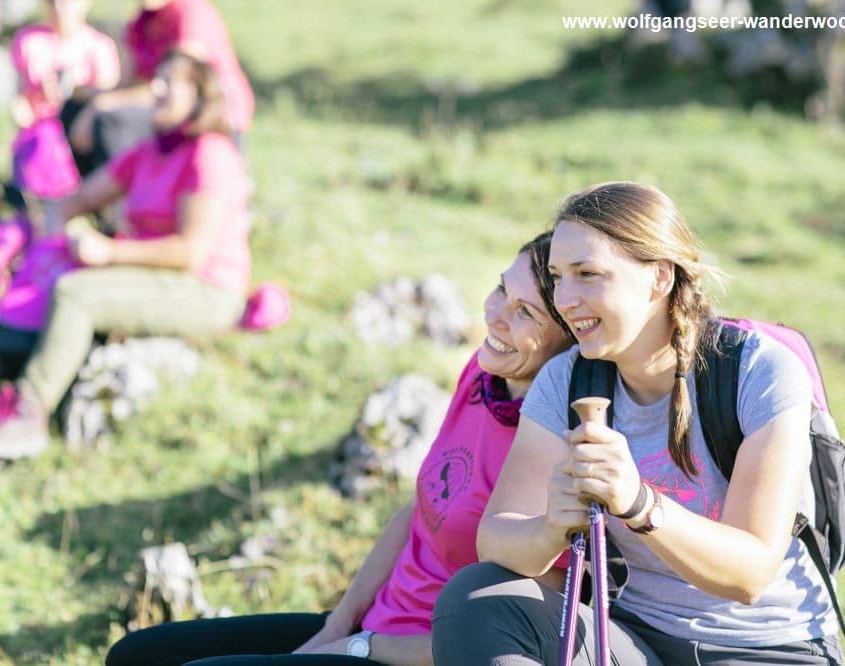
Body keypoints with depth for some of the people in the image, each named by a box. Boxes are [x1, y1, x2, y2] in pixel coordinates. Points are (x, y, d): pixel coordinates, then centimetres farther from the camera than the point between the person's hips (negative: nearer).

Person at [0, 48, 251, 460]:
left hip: (204, 294, -9)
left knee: (73, 294, -26)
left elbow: (193, 251, -22)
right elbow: (77, 202, 19)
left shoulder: (209, 155, -14)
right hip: (157, 284, 9)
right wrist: (55, 237, -4)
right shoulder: (146, 155, 12)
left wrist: (109, 251, -20)